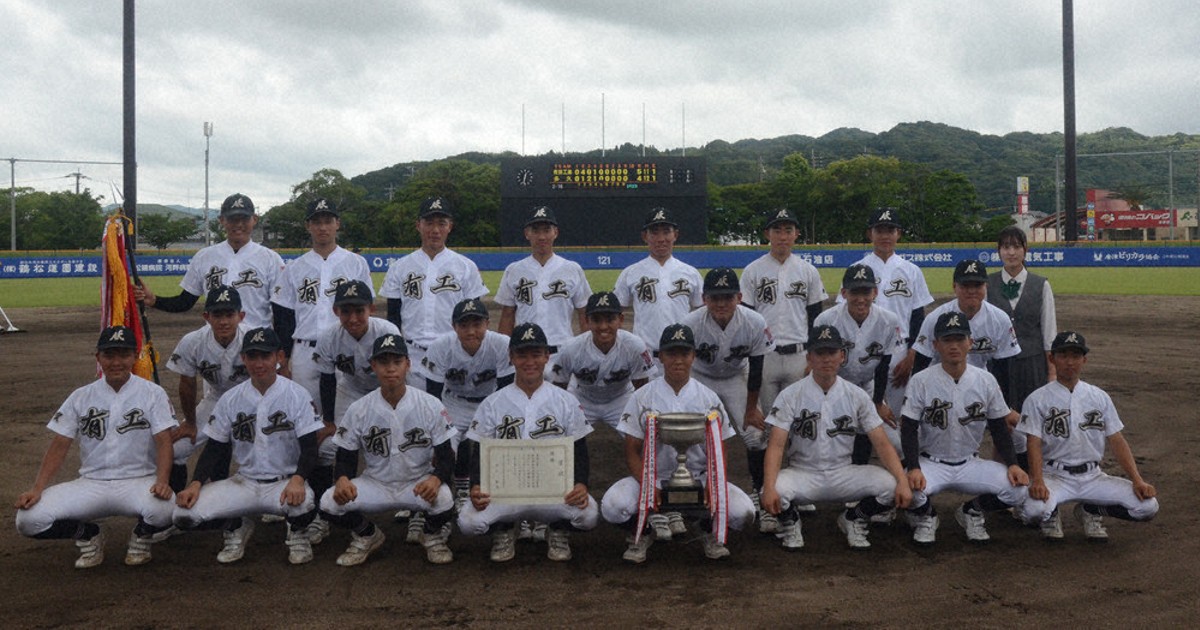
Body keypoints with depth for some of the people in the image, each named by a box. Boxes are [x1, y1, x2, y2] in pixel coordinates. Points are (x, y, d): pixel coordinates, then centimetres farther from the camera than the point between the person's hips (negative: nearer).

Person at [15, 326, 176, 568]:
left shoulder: (153, 393, 0)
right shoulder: (81, 397, 7)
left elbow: (163, 441, -8)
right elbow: (59, 446, 5)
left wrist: (162, 481, -26)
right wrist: (37, 489, -9)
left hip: (139, 482, -2)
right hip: (90, 484, 3)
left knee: (163, 510, -36)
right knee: (28, 519, -18)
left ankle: (141, 535, 3)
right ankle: (88, 534, 12)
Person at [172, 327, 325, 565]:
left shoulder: (297, 395, -6)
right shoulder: (230, 399, 3)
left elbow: (309, 447, -11)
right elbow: (214, 448, 7)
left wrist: (298, 479, -30)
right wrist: (196, 483, -10)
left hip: (284, 483, -3)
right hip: (243, 483, 3)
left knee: (303, 502, -38)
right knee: (183, 514, -16)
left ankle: (297, 533, 1)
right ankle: (235, 528, 15)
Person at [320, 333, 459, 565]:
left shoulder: (430, 405, -10)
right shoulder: (358, 410, -6)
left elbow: (446, 456, -7)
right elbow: (346, 457, -1)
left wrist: (436, 479, -31)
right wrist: (343, 479, -26)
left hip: (419, 483, -2)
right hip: (375, 484, 2)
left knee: (444, 498, -34)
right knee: (330, 502, -23)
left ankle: (433, 536, 4)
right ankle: (367, 535, 11)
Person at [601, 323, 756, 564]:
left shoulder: (709, 399, 4)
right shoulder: (642, 397, 0)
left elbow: (717, 452, 6)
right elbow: (632, 451, -1)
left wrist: (711, 485, -14)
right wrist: (649, 487, -19)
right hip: (652, 477, -1)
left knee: (743, 511, -24)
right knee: (613, 505, -30)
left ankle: (711, 531, 12)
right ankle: (643, 533, 6)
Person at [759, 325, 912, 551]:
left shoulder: (857, 396, 0)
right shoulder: (790, 395, -7)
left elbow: (882, 443, -4)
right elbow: (776, 445, -15)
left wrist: (903, 481, -22)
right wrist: (769, 487, -32)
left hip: (844, 475, 2)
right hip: (802, 474, -2)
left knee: (890, 485, -24)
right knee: (774, 493, -34)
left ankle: (853, 519, 8)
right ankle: (790, 522, 4)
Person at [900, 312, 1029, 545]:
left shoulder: (986, 380, -2)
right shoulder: (921, 381, -10)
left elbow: (999, 427, 6)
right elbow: (909, 429, -10)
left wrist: (1012, 464, -9)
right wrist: (914, 468, -25)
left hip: (970, 464, 3)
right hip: (931, 463, -3)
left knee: (1018, 488, -20)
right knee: (910, 489, -34)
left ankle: (972, 512, 12)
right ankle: (926, 517, 6)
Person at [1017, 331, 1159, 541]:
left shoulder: (1099, 397, 9)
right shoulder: (1038, 399, -3)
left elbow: (1117, 441, 6)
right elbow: (1034, 444, -11)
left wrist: (1137, 480, -6)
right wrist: (1037, 481, -27)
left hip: (1092, 476, 4)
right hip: (1054, 476, -4)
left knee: (1148, 506, -15)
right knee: (1034, 509, -35)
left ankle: (1091, 511, 13)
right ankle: (1051, 515, 6)